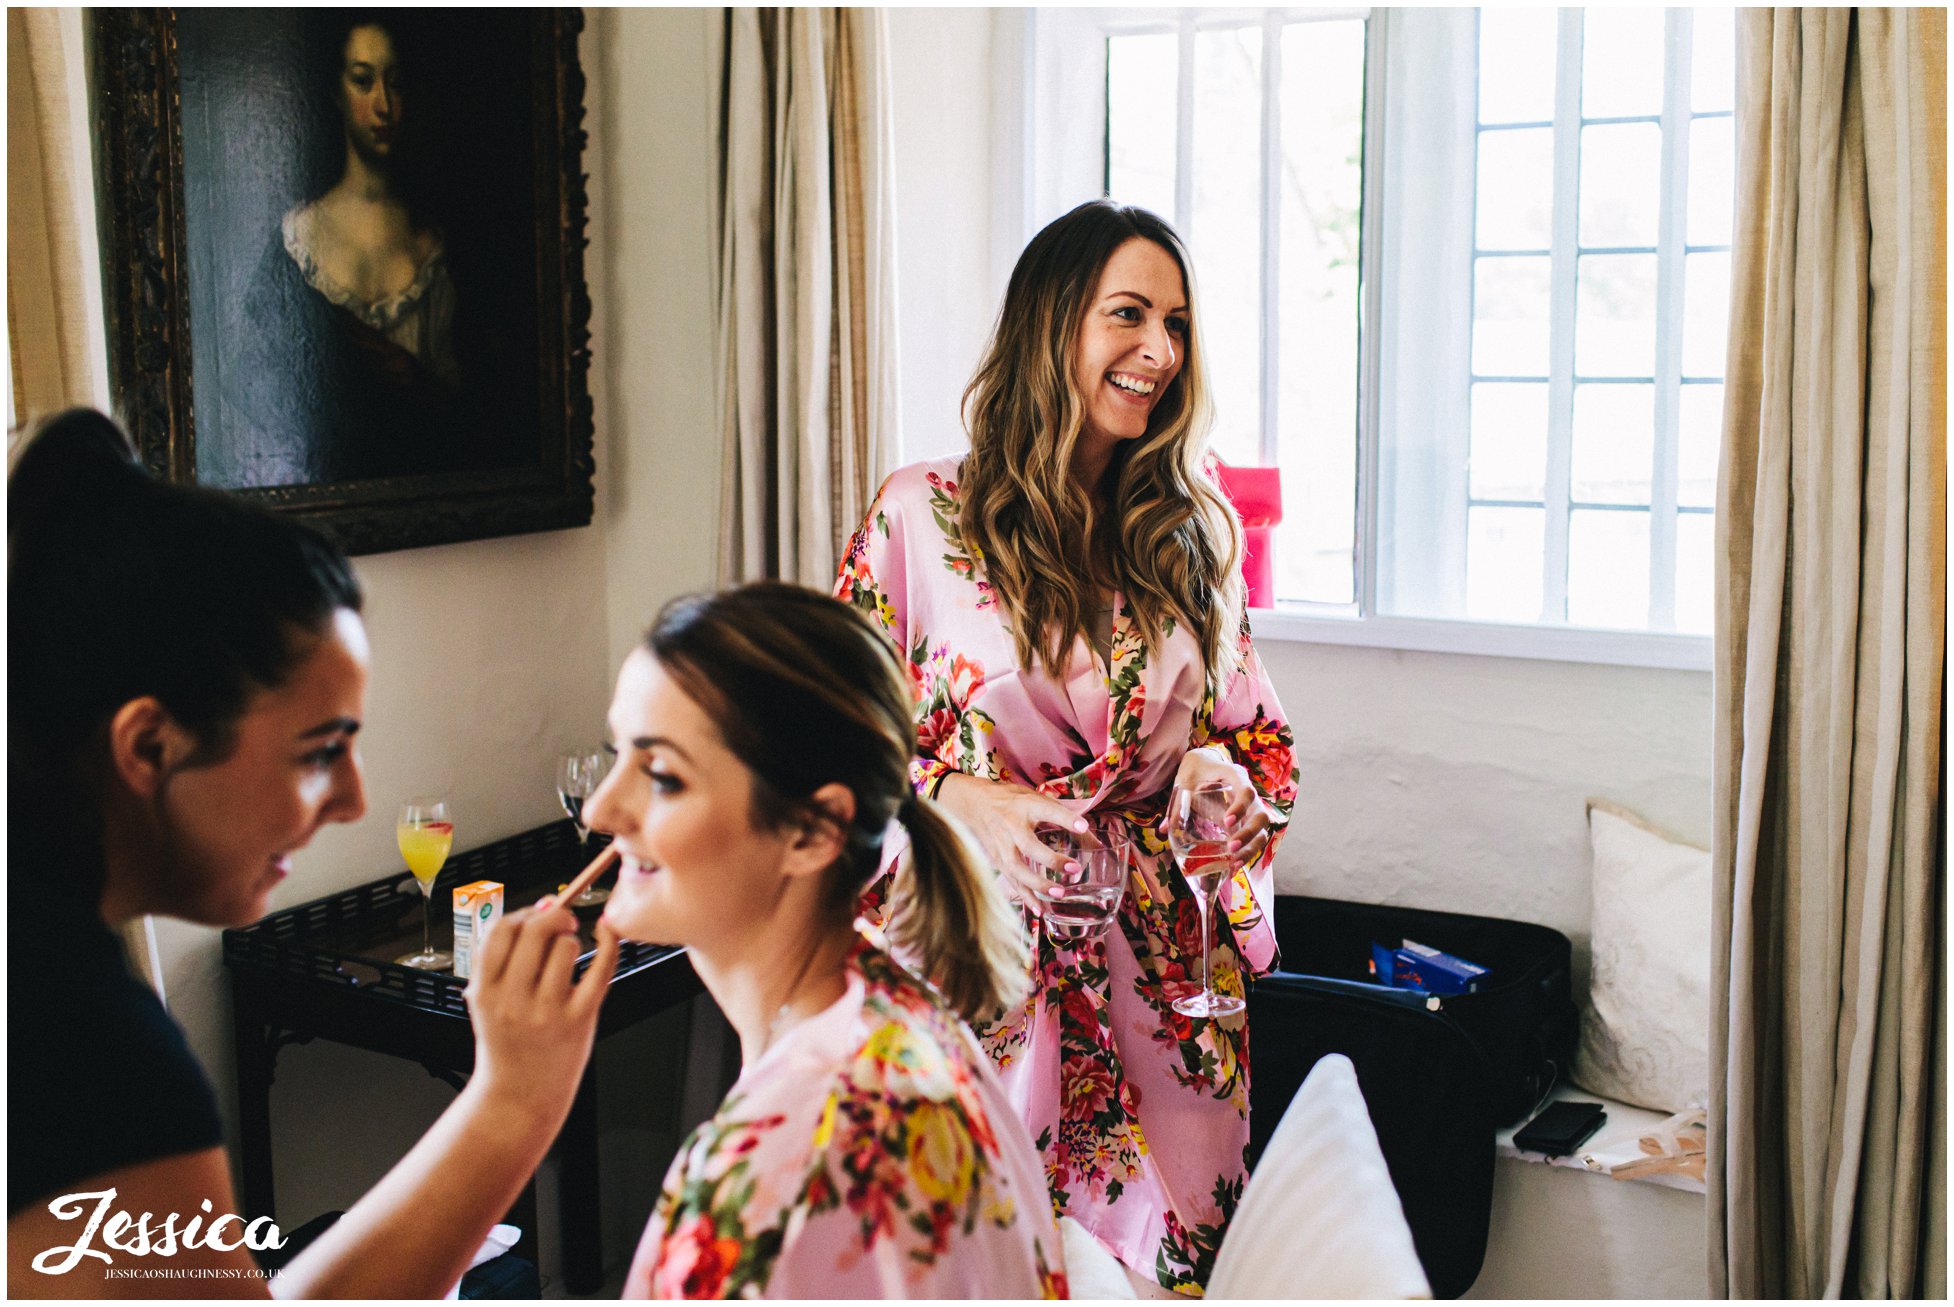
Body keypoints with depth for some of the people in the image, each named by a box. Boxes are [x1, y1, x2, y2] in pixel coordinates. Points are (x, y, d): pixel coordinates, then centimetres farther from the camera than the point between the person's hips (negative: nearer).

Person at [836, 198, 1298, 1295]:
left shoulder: (1197, 528, 7)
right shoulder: (920, 516, -4)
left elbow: (1255, 729, 14)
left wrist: (1224, 772, -8)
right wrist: (960, 801, -18)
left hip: (1163, 968, 3)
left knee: (1165, 1247, 10)